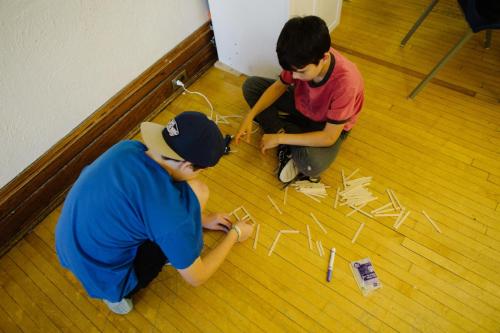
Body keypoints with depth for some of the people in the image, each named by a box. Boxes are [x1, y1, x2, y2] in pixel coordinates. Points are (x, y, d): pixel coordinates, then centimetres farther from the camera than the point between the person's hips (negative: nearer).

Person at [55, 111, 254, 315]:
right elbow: (196, 277, -14)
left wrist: (201, 218, 16)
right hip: (104, 279, -6)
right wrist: (234, 234, 1)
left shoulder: (128, 147, -13)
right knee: (194, 193, -11)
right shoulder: (170, 213, -32)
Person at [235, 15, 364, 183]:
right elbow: (279, 86, -5)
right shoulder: (301, 60, -24)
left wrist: (279, 138, -29)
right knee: (251, 85, -6)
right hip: (301, 104, 6)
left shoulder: (345, 82, -39)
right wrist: (250, 116, -17)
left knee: (313, 164, -39)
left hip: (329, 126, -6)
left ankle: (287, 145, -3)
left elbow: (329, 137, -32)